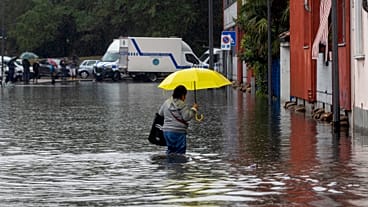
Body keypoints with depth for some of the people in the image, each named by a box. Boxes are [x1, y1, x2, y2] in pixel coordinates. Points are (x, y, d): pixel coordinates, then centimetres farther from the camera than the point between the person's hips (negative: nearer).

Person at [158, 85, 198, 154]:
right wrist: (193, 109, -5)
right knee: (180, 151, -2)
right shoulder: (182, 105, -13)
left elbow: (160, 113, 19)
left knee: (170, 149, 18)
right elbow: (187, 117, -17)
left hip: (166, 130, 7)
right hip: (178, 132, -7)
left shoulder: (166, 102, 8)